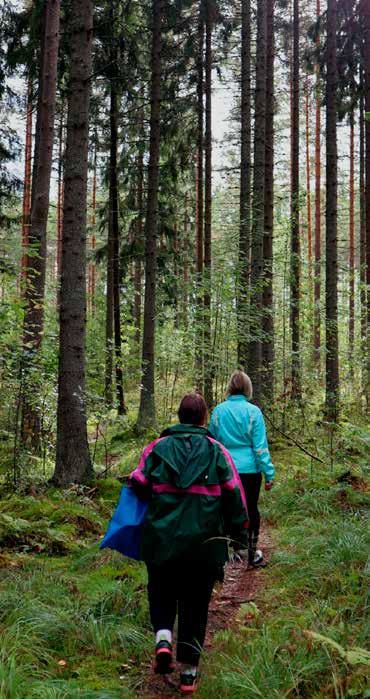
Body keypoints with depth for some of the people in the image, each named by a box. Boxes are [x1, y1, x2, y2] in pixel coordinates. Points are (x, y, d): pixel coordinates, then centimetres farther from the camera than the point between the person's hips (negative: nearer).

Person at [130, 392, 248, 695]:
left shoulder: (157, 448, 0)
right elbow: (235, 495, -1)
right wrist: (239, 533, 10)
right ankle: (189, 673, 15)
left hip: (162, 538, 0)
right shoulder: (217, 451, -1)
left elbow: (138, 486, 1)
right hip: (204, 543, 0)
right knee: (195, 603, 11)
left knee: (162, 592, 20)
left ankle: (163, 639, -4)